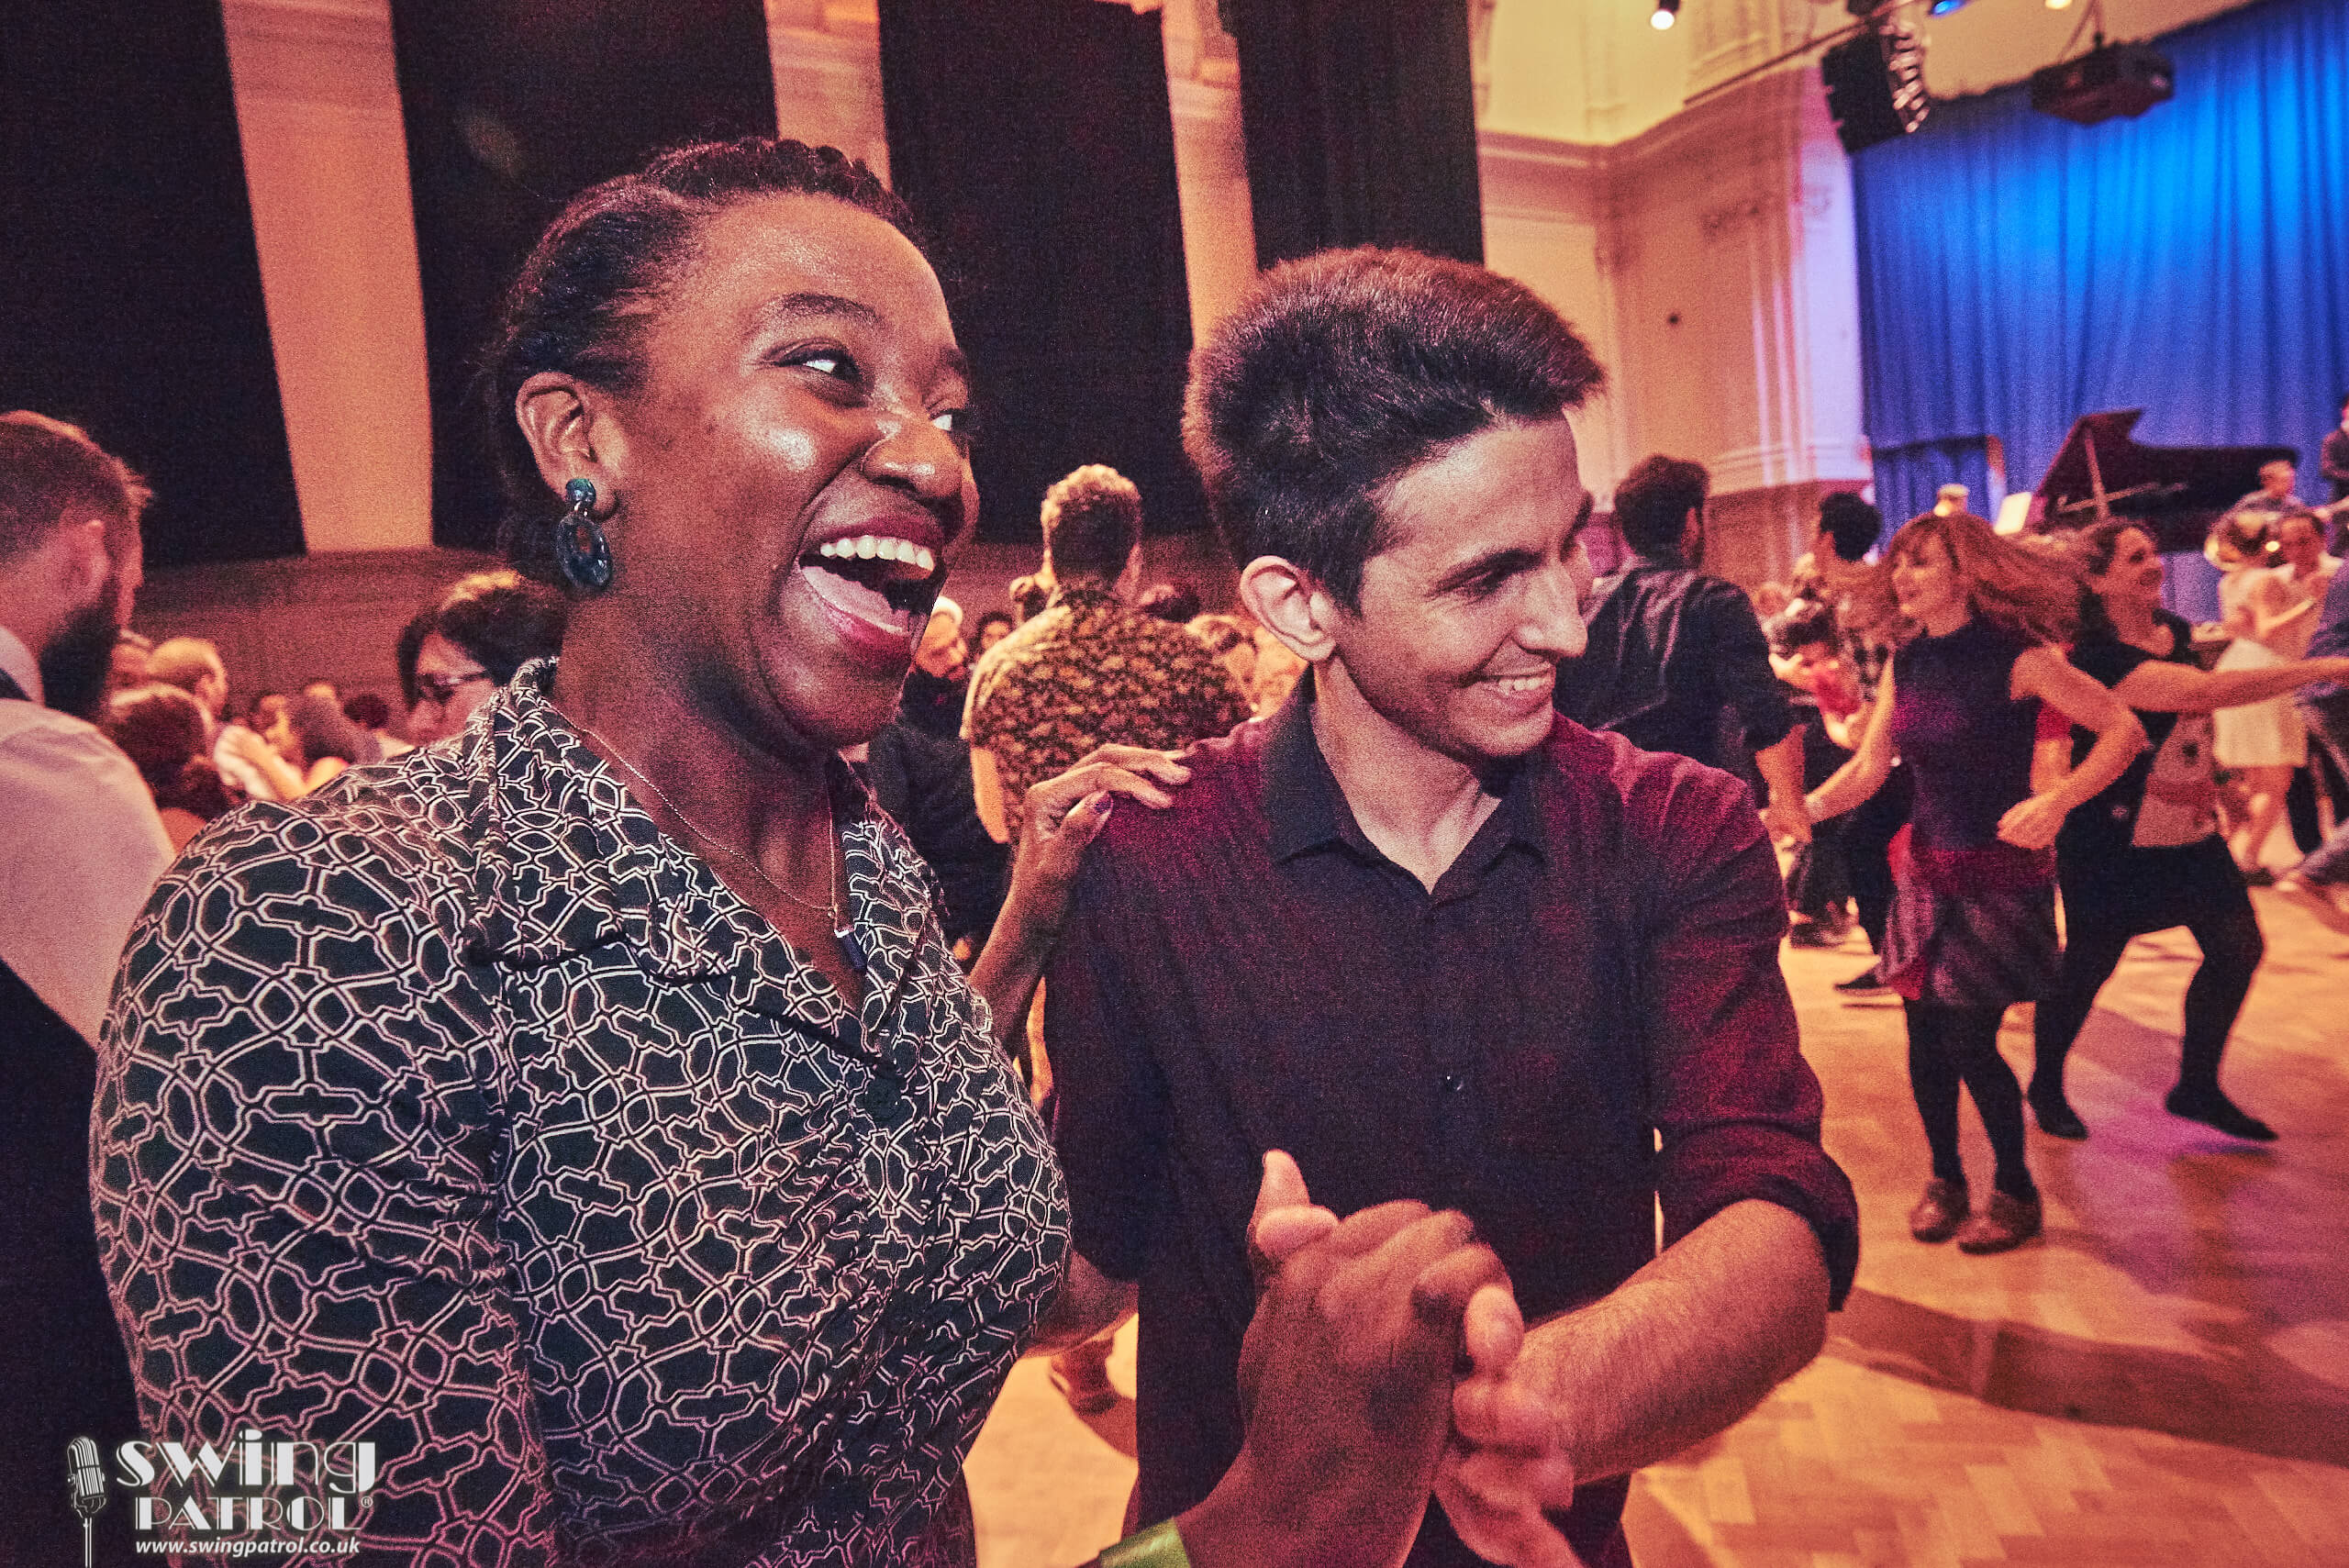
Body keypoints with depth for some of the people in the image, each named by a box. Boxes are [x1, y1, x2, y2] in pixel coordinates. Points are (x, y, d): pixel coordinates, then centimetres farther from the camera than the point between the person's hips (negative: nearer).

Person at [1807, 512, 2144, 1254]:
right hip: (1924, 872, 5)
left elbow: (2125, 730, -14)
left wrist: (2056, 801, -27)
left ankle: (2015, 1191, 18)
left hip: (1999, 876, -5)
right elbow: (1868, 767, 2)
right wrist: (1809, 805, -16)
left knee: (1970, 1039, -5)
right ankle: (1945, 1178, 26)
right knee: (1924, 1034, 7)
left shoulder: (2015, 656, -13)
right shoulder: (1906, 664, 5)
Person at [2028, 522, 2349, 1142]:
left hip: (2190, 829, 8)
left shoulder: (2175, 630, 3)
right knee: (2089, 964, 3)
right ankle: (2045, 1086, 24)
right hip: (2112, 841, -8)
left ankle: (2197, 1088, 22)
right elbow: (2205, 691, -37)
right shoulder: (2098, 658, -24)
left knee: (2237, 947, 7)